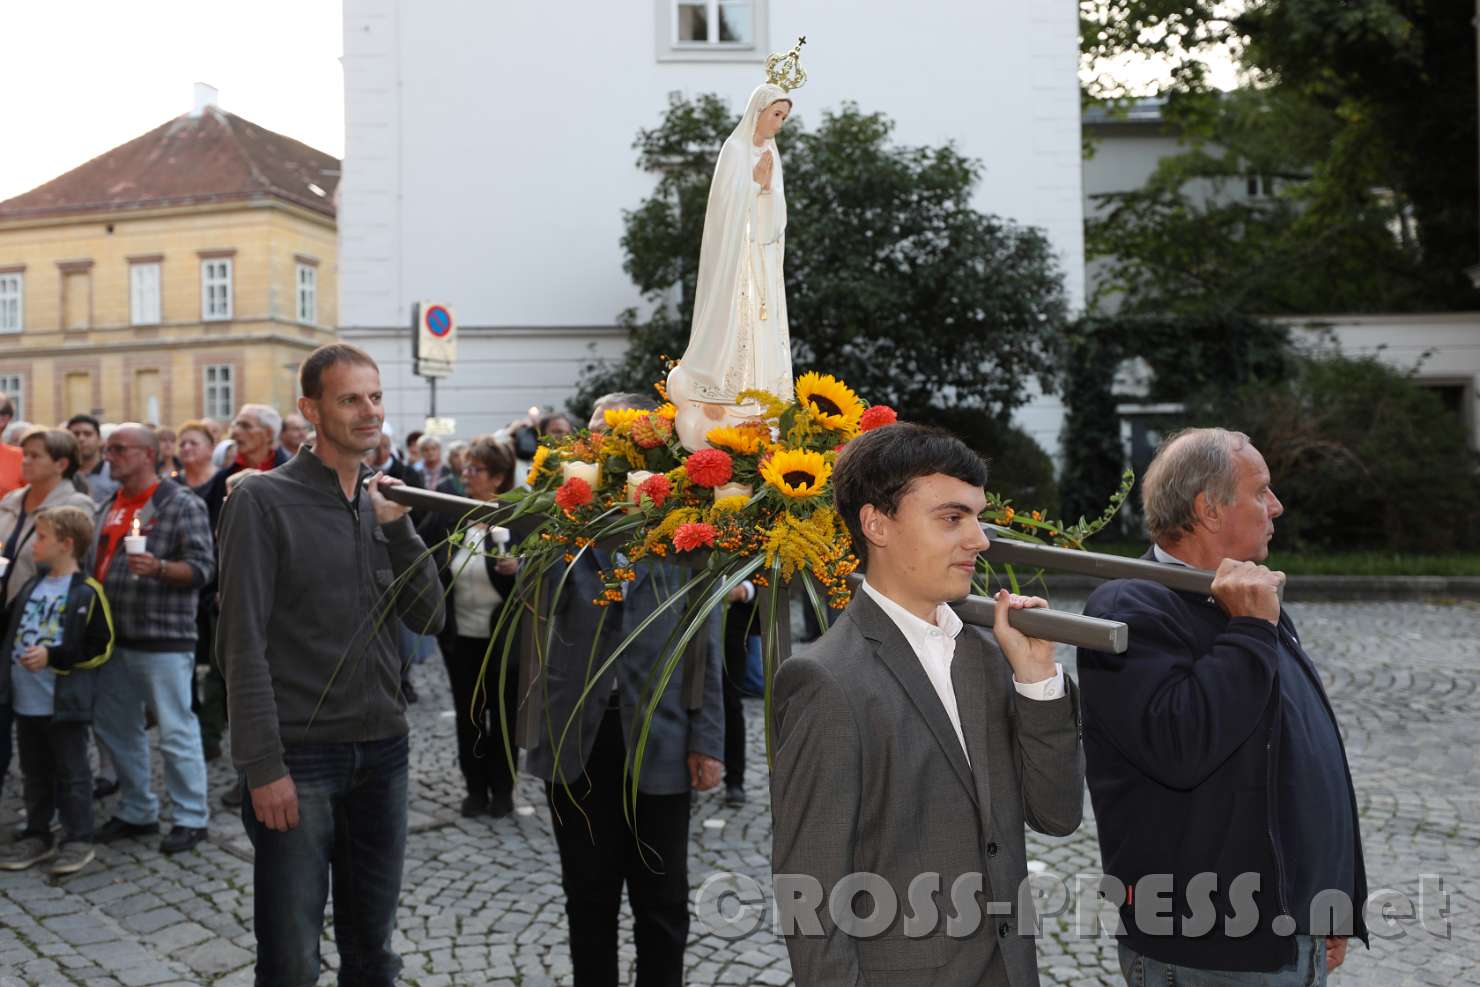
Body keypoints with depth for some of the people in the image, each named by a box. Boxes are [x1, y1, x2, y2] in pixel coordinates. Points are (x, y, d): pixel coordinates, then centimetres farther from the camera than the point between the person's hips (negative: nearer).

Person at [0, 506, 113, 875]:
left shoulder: (87, 592, -11)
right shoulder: (31, 586, 10)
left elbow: (101, 648, -12)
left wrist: (52, 656, -18)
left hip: (65, 703, -7)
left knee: (71, 773, 3)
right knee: (35, 773, 16)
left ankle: (78, 841, 12)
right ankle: (36, 837, 27)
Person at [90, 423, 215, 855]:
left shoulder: (182, 504, -8)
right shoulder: (108, 506, 15)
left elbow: (204, 566, -14)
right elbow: (97, 562, 23)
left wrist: (159, 568, -30)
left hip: (163, 639, -8)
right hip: (112, 637, 8)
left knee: (176, 731, -2)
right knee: (115, 727, 14)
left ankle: (190, 817, 9)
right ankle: (136, 811, 28)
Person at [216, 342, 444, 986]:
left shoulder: (383, 499, 11)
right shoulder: (263, 501, -7)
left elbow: (429, 616, 5)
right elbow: (242, 643, -11)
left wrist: (397, 527, -8)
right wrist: (263, 766, -15)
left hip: (381, 752, 5)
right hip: (299, 757, -5)